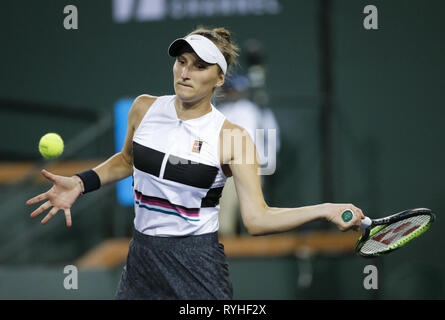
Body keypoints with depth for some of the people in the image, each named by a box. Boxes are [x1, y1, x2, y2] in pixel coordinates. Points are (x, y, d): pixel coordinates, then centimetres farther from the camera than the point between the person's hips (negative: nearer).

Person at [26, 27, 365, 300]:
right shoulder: (145, 108, 1)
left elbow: (257, 219, -16)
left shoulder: (232, 137, -12)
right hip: (142, 256, 4)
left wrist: (326, 210, -28)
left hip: (196, 265, -4)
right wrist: (80, 184, 8)